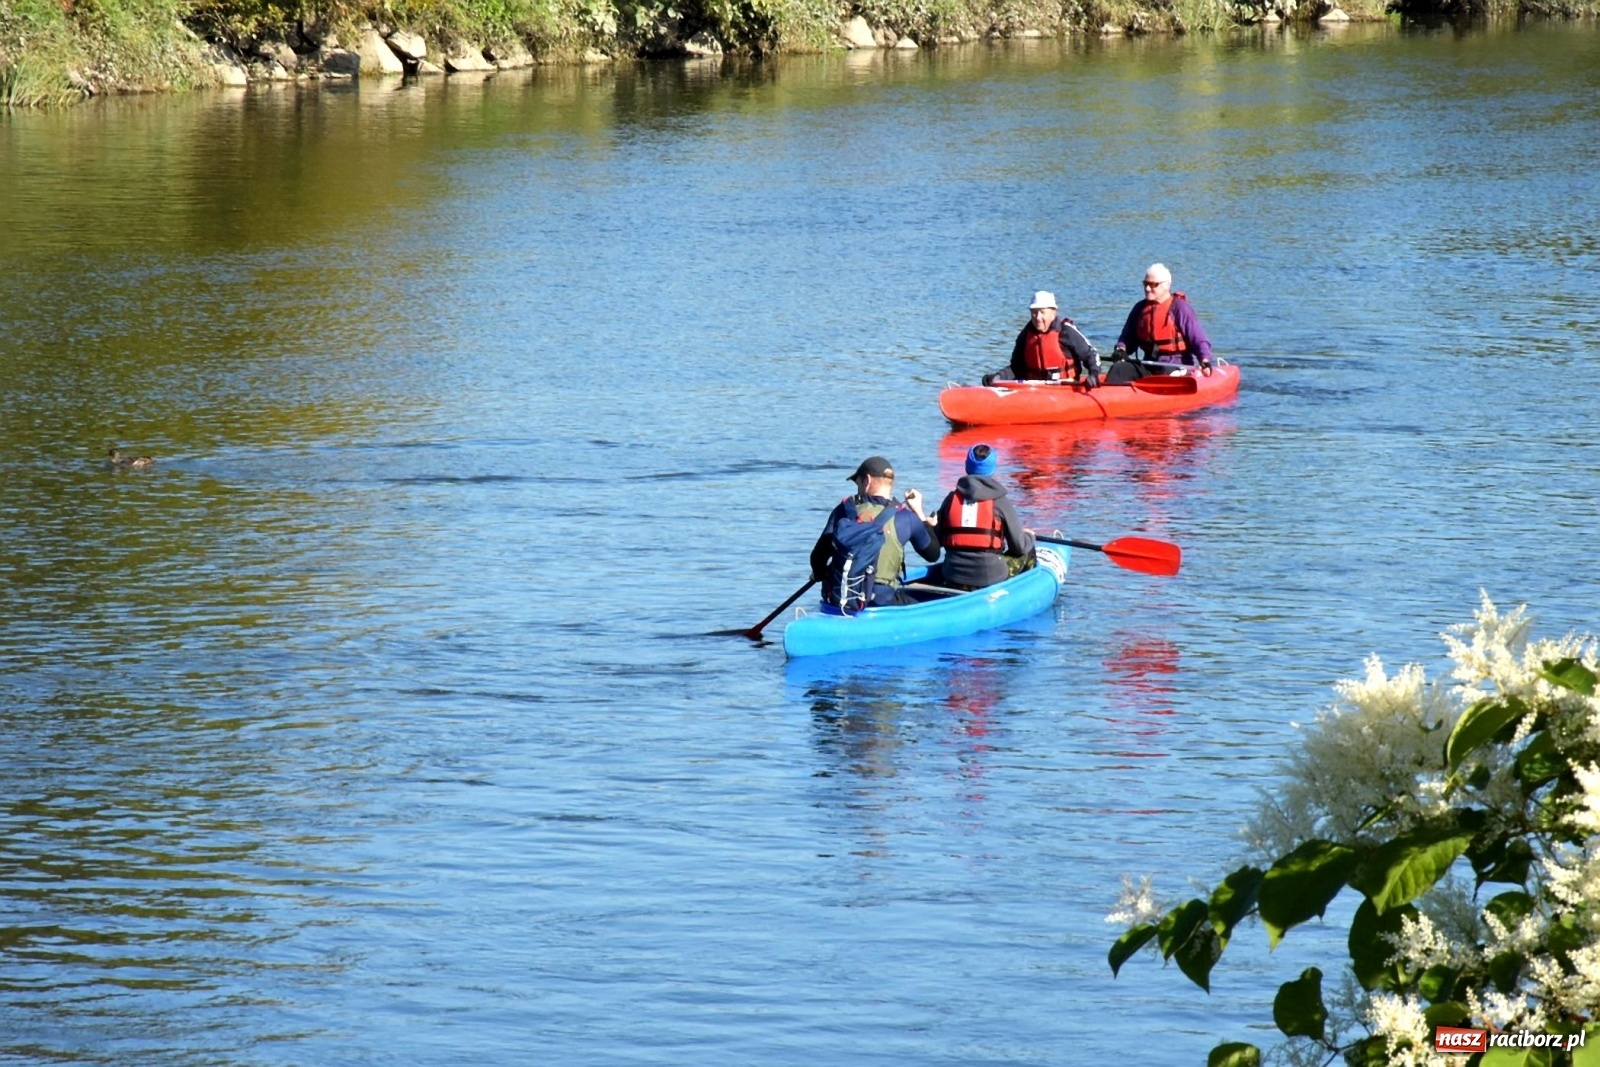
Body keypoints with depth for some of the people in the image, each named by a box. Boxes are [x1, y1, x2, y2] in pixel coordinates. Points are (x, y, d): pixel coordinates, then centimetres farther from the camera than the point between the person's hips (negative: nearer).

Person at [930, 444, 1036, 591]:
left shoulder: (952, 499, 3)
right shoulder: (1000, 502, -7)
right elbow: (1019, 547, -3)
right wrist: (1029, 537, 20)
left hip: (951, 580, 4)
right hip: (990, 578, -4)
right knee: (1027, 552, 22)